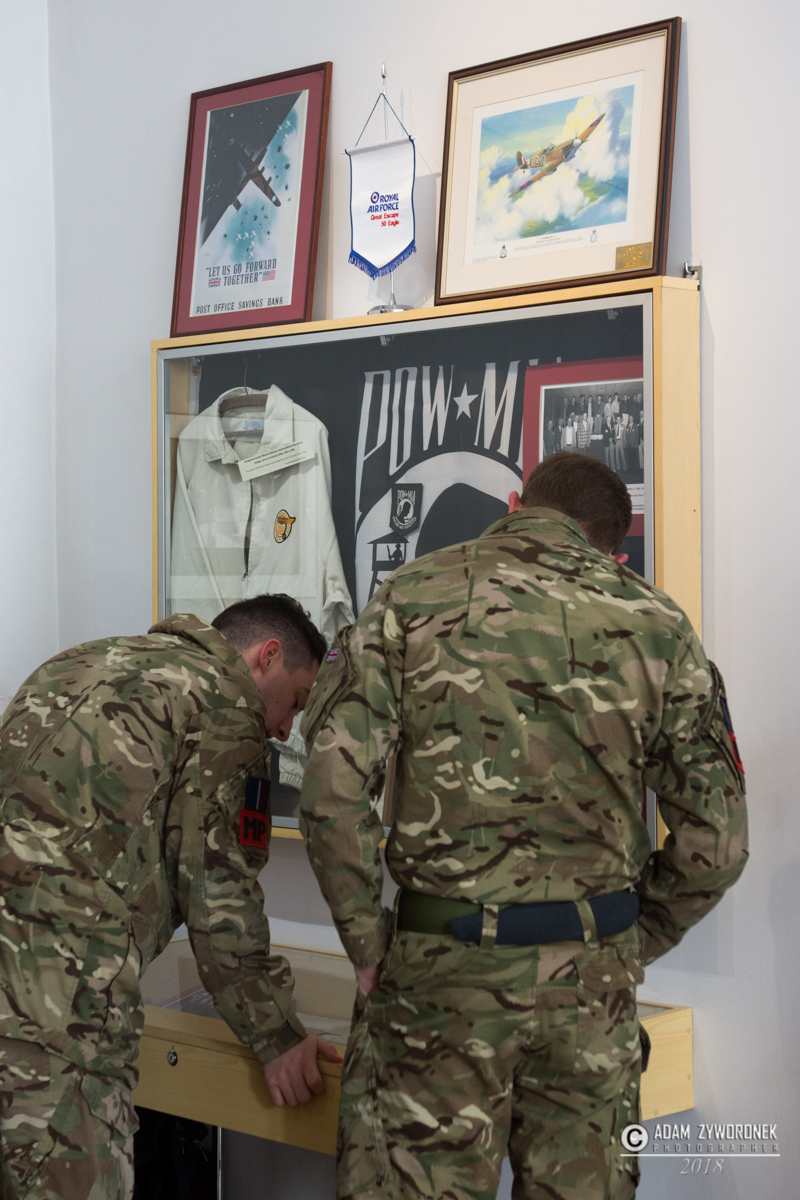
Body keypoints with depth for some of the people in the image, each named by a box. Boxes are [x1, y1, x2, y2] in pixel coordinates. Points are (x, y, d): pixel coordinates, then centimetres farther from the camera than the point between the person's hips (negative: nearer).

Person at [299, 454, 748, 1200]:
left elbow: (333, 790, -11)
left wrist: (369, 948, -1)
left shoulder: (413, 598, 0)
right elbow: (715, 839, 3)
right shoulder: (656, 624, 4)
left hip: (444, 969, -2)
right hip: (592, 979, 2)